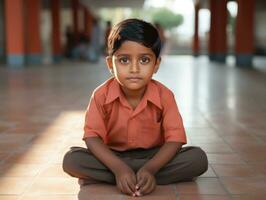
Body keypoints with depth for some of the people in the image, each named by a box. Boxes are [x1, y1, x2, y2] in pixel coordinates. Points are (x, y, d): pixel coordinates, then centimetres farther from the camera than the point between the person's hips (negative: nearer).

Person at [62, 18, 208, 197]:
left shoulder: (164, 96, -16)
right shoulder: (102, 95, -16)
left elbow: (174, 138, -18)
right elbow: (92, 136, -16)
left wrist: (150, 169, -34)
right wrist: (119, 168, -31)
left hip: (153, 156, 1)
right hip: (114, 157, -1)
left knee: (199, 159, -25)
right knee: (71, 160, -25)